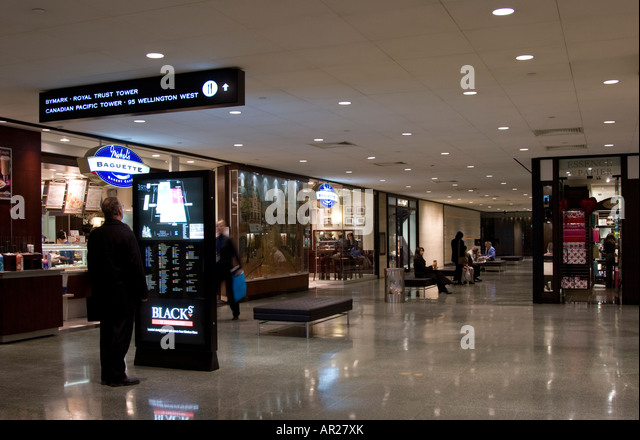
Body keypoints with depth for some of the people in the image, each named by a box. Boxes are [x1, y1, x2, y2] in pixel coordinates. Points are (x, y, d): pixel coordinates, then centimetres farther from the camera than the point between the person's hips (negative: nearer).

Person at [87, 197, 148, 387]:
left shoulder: (94, 235, 6)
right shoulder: (125, 234, -14)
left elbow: (91, 265, 13)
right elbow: (136, 266, -14)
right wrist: (143, 292, -7)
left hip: (101, 293, 7)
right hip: (123, 293, -6)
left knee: (106, 332, 13)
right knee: (121, 333, -1)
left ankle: (107, 374, 20)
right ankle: (117, 376, 3)